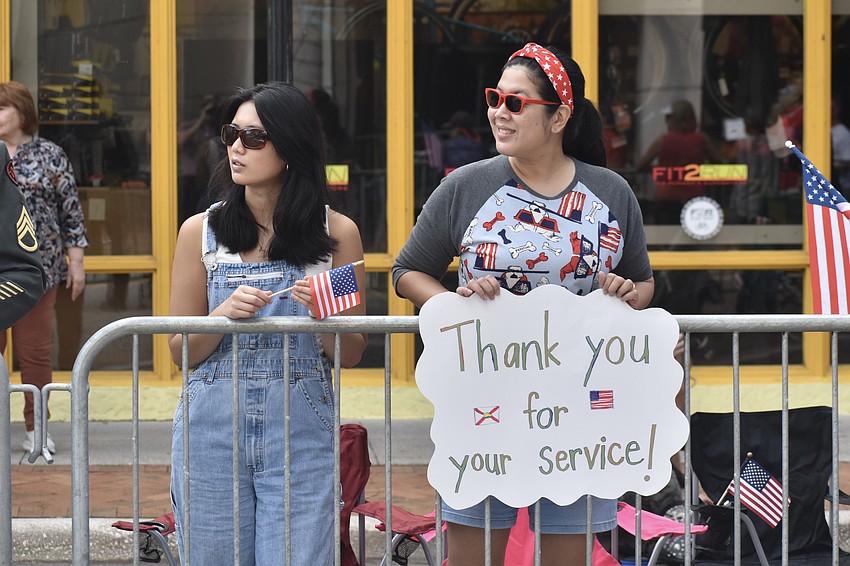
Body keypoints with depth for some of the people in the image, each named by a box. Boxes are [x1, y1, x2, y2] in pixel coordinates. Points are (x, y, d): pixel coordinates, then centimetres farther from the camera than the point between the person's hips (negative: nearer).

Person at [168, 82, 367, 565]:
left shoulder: (337, 232, 3)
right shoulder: (202, 231, 4)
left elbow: (351, 356, 5)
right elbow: (181, 352, 5)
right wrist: (225, 315, -14)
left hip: (302, 432, -1)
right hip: (213, 430, 1)